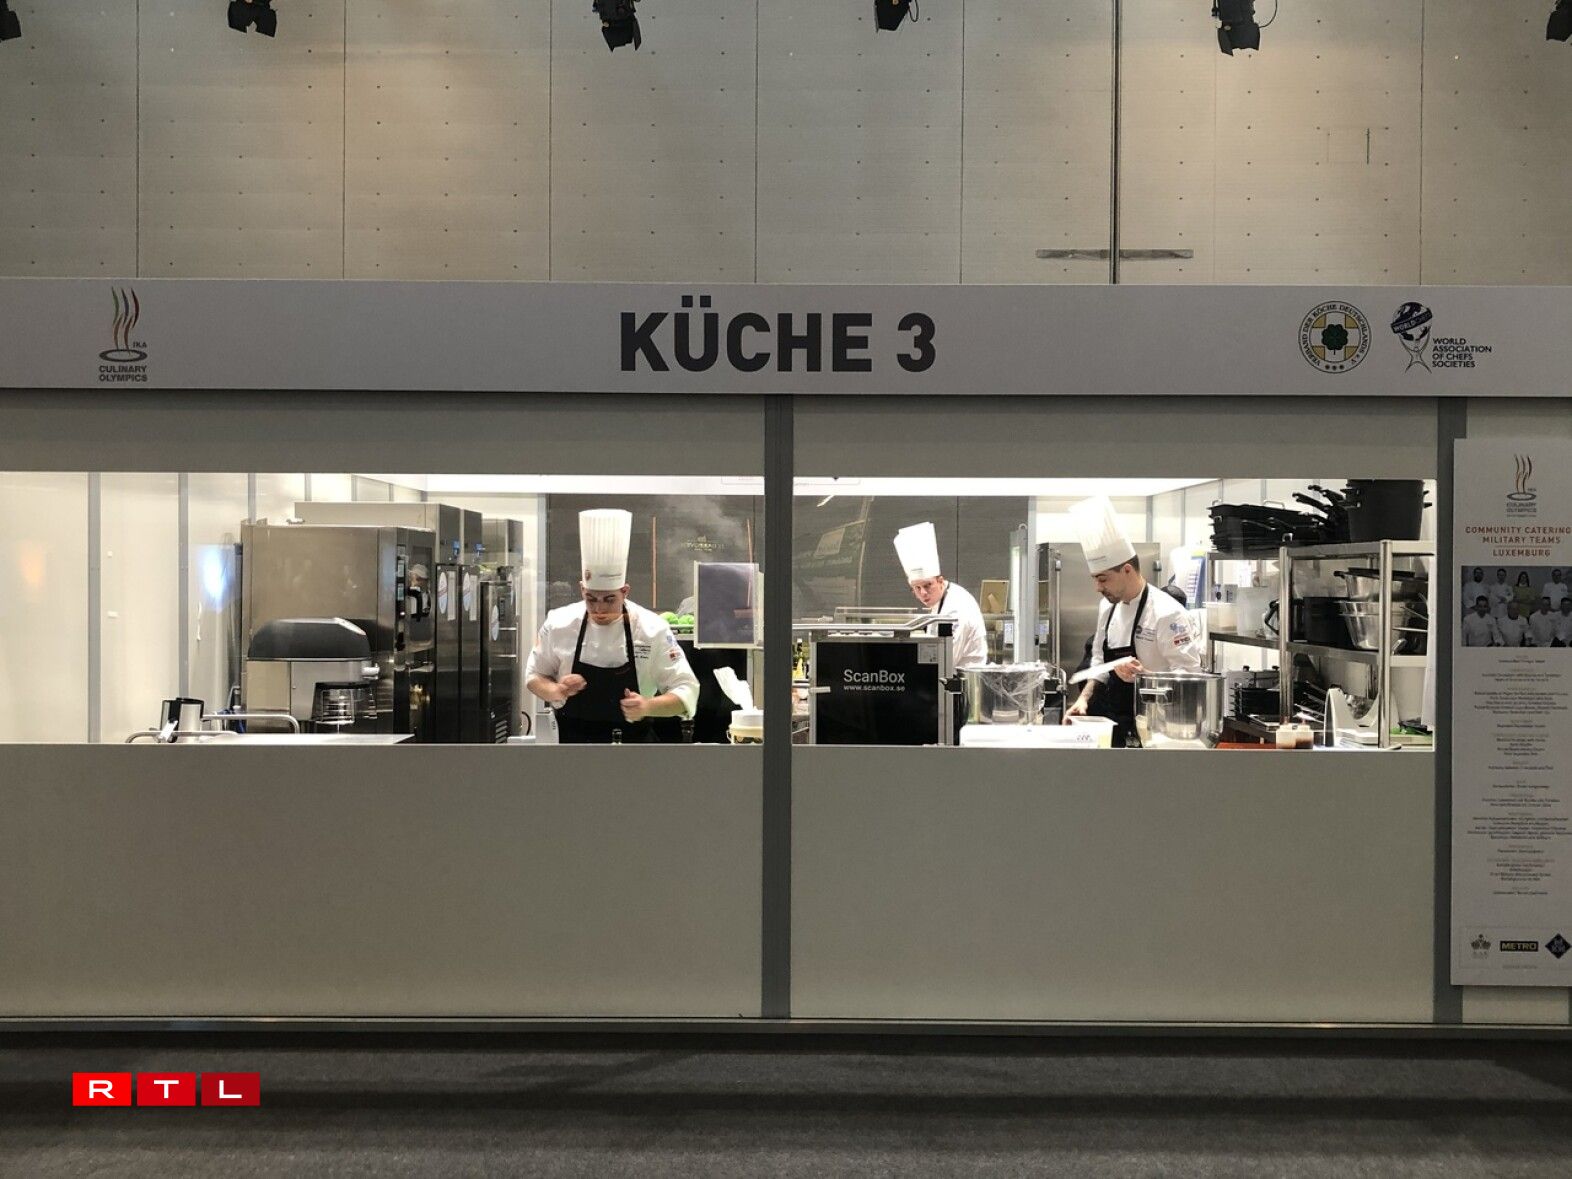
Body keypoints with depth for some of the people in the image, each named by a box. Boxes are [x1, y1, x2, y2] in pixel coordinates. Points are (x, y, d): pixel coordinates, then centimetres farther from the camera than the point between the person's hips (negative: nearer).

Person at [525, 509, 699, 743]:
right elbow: (534, 675, 7)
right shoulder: (558, 624, -7)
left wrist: (649, 706, -31)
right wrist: (556, 691, -17)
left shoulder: (652, 629, -12)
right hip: (573, 740, 1)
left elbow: (686, 691, -11)